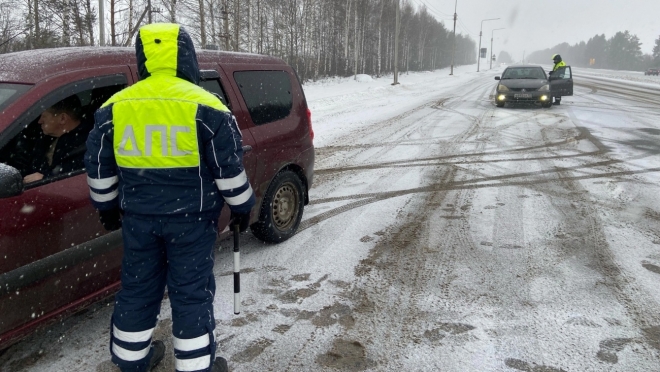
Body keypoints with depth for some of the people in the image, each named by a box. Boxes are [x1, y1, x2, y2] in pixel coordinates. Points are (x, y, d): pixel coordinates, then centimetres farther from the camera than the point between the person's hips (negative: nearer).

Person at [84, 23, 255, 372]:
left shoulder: (114, 107, 2)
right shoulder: (205, 107, -11)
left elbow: (99, 166, 9)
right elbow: (229, 167, -9)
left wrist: (107, 206, 22)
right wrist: (241, 205, 4)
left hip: (138, 217, 4)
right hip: (191, 218, -4)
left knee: (138, 288, 19)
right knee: (191, 293, 7)